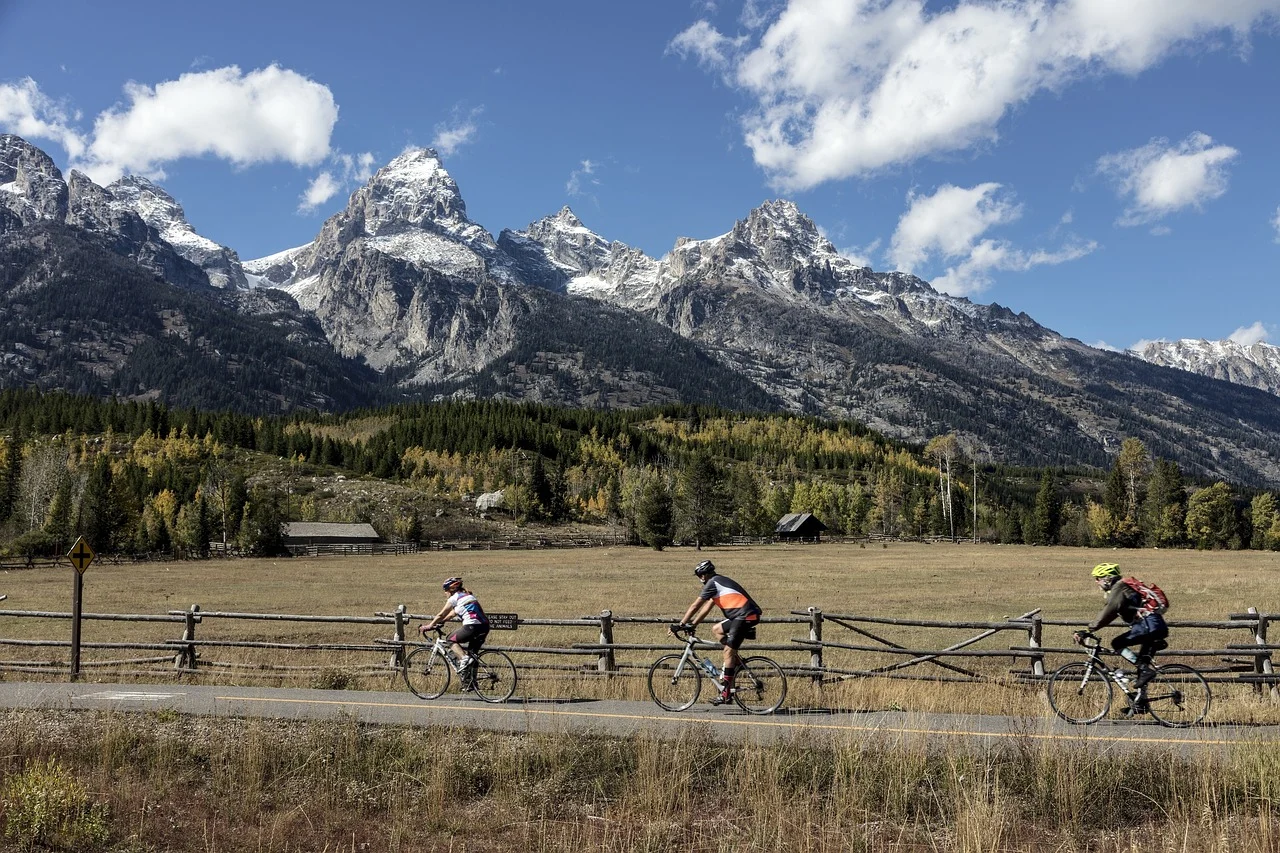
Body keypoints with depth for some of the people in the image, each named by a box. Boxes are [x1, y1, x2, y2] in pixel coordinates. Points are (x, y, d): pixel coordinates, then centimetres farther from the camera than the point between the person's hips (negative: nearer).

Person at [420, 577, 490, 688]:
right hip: (484, 626, 8)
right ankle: (471, 682, 18)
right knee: (473, 655, 18)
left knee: (451, 640, 11)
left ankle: (464, 659, -10)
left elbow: (441, 615, 9)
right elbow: (454, 613, 34)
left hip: (472, 626, -8)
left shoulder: (454, 598, 2)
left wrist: (429, 626, 20)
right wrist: (440, 622, 37)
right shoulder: (468, 595, 26)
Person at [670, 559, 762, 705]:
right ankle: (737, 662, 13)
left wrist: (680, 625, -2)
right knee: (716, 630, 18)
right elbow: (707, 608, 25)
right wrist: (692, 625, 23)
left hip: (746, 616, -10)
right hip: (740, 616, 10)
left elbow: (695, 606, -7)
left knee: (728, 651, -7)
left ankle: (725, 692, -4)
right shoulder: (719, 583, 22)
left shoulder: (712, 583, -6)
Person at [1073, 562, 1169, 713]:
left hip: (1150, 624, -10)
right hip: (1156, 626, 10)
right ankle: (1140, 703, 13)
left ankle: (1146, 668, -13)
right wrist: (1089, 631, 25)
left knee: (1117, 644, -11)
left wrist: (1088, 631, -19)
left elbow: (1106, 614, -18)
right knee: (1142, 665, 12)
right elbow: (1109, 614, 27)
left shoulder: (1118, 589, -8)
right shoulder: (1121, 588, 22)